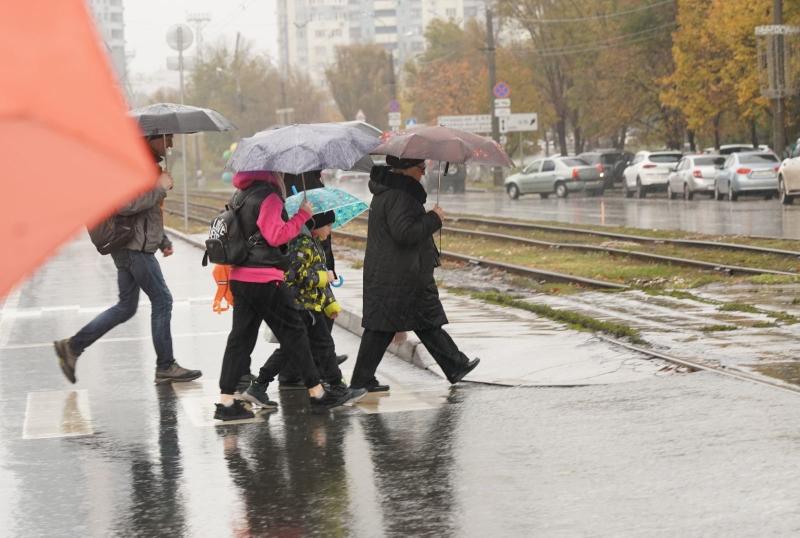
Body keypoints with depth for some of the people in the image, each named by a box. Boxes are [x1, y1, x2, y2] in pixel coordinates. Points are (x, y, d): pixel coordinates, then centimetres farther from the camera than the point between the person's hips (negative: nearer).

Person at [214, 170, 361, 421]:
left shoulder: (240, 195, 14)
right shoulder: (268, 196, -13)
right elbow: (276, 235, -18)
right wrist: (302, 215, -11)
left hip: (240, 276, 8)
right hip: (265, 279, -8)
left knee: (241, 337, 6)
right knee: (294, 332, 3)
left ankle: (226, 401, 0)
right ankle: (317, 393, 11)